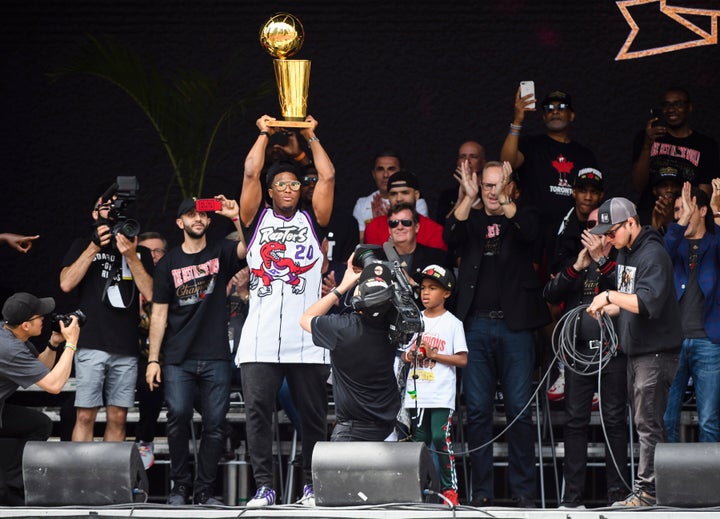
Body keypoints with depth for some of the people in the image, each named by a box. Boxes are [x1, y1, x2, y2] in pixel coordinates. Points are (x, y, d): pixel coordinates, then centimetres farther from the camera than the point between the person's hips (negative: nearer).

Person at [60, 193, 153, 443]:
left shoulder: (141, 253, 17)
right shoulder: (82, 246, 14)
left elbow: (150, 294, 4)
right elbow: (66, 284, -2)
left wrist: (131, 256, -6)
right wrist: (95, 247, -6)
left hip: (126, 348, 2)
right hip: (91, 344, -2)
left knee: (118, 418, 1)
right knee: (85, 415, -8)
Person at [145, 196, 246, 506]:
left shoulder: (221, 253, 9)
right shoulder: (169, 263, 8)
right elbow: (159, 313, 6)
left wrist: (235, 216, -24)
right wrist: (153, 360, 0)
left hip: (216, 357, 0)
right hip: (178, 359, 0)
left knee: (215, 423, -2)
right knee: (178, 416, -12)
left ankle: (205, 491, 6)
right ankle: (180, 485, 2)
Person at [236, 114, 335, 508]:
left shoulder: (312, 221, 14)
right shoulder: (257, 219, 13)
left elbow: (328, 177, 6)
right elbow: (251, 173, 4)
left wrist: (311, 137, 14)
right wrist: (264, 135, 12)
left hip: (306, 338, 0)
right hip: (260, 338, 0)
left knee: (312, 413, 2)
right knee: (257, 411, -6)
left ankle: (312, 485, 10)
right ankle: (263, 486, -2)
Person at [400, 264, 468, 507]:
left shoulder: (453, 323, -1)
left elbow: (462, 360, -6)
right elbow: (405, 353, 20)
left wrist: (434, 355, -14)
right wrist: (408, 356, -2)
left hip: (441, 395, -5)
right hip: (416, 393, 5)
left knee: (440, 439, -11)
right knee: (419, 441, 7)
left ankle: (449, 488, -7)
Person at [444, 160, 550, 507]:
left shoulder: (521, 216, 10)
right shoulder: (470, 221, 14)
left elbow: (529, 231, -12)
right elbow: (450, 238, -7)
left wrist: (504, 200, -24)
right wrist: (469, 198, -18)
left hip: (514, 325, -2)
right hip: (476, 325, 2)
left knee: (519, 409, -3)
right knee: (477, 410, 1)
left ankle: (523, 491, 1)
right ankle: (481, 489, 5)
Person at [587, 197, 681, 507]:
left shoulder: (653, 255, -17)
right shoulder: (624, 252, 13)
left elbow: (648, 304, -29)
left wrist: (610, 296, -27)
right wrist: (606, 308, 6)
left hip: (657, 352, -10)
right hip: (636, 352, 10)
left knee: (648, 423, -9)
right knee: (643, 421, 11)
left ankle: (645, 490, -7)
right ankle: (652, 487, 15)